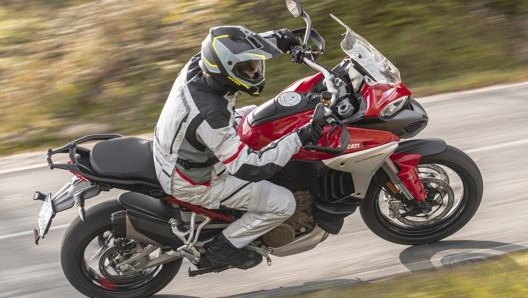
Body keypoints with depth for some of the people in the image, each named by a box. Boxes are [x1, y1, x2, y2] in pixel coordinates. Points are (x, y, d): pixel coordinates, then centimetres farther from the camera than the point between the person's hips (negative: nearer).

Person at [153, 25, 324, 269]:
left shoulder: (199, 63, -19)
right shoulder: (209, 115, -41)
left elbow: (235, 48, 4)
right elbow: (248, 167, -36)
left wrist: (277, 37, -6)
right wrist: (299, 139, -35)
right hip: (191, 182, -8)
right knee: (283, 203, -7)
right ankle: (223, 247, 12)